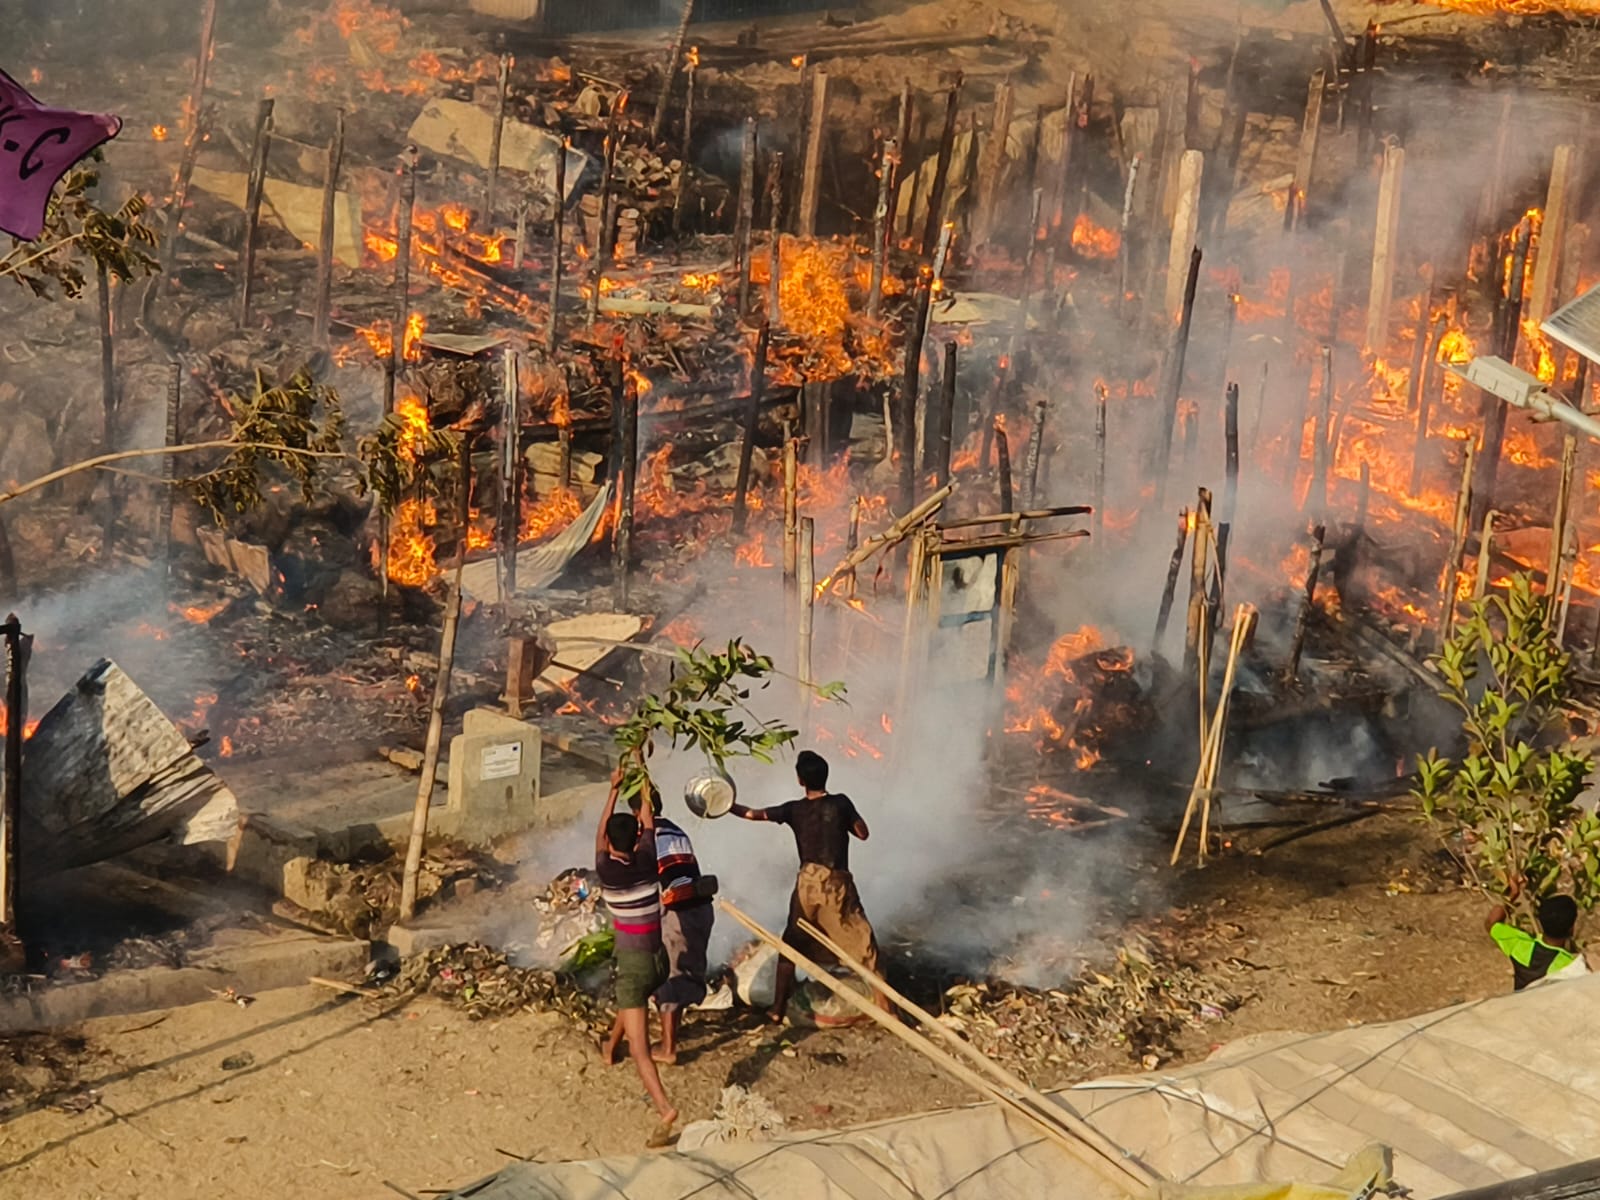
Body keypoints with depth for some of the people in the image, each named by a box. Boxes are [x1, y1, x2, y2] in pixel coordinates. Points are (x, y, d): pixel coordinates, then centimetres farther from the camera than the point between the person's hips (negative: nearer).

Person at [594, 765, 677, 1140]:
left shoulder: (606, 871, -12)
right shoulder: (647, 861, -6)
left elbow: (600, 833, 7)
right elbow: (648, 821, 9)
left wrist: (614, 788, 13)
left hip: (632, 965, -5)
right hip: (658, 960, 5)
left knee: (640, 1049, -11)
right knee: (630, 1003, 37)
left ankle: (665, 1110, -27)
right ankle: (610, 1048, 59)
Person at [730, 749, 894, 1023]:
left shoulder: (793, 810, 1)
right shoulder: (840, 803, -6)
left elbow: (753, 814, 9)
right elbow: (863, 833, 3)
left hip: (807, 883, 3)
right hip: (837, 884, -2)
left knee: (791, 946, 18)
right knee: (864, 946, 2)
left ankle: (778, 1010, 20)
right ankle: (885, 1007, -2)